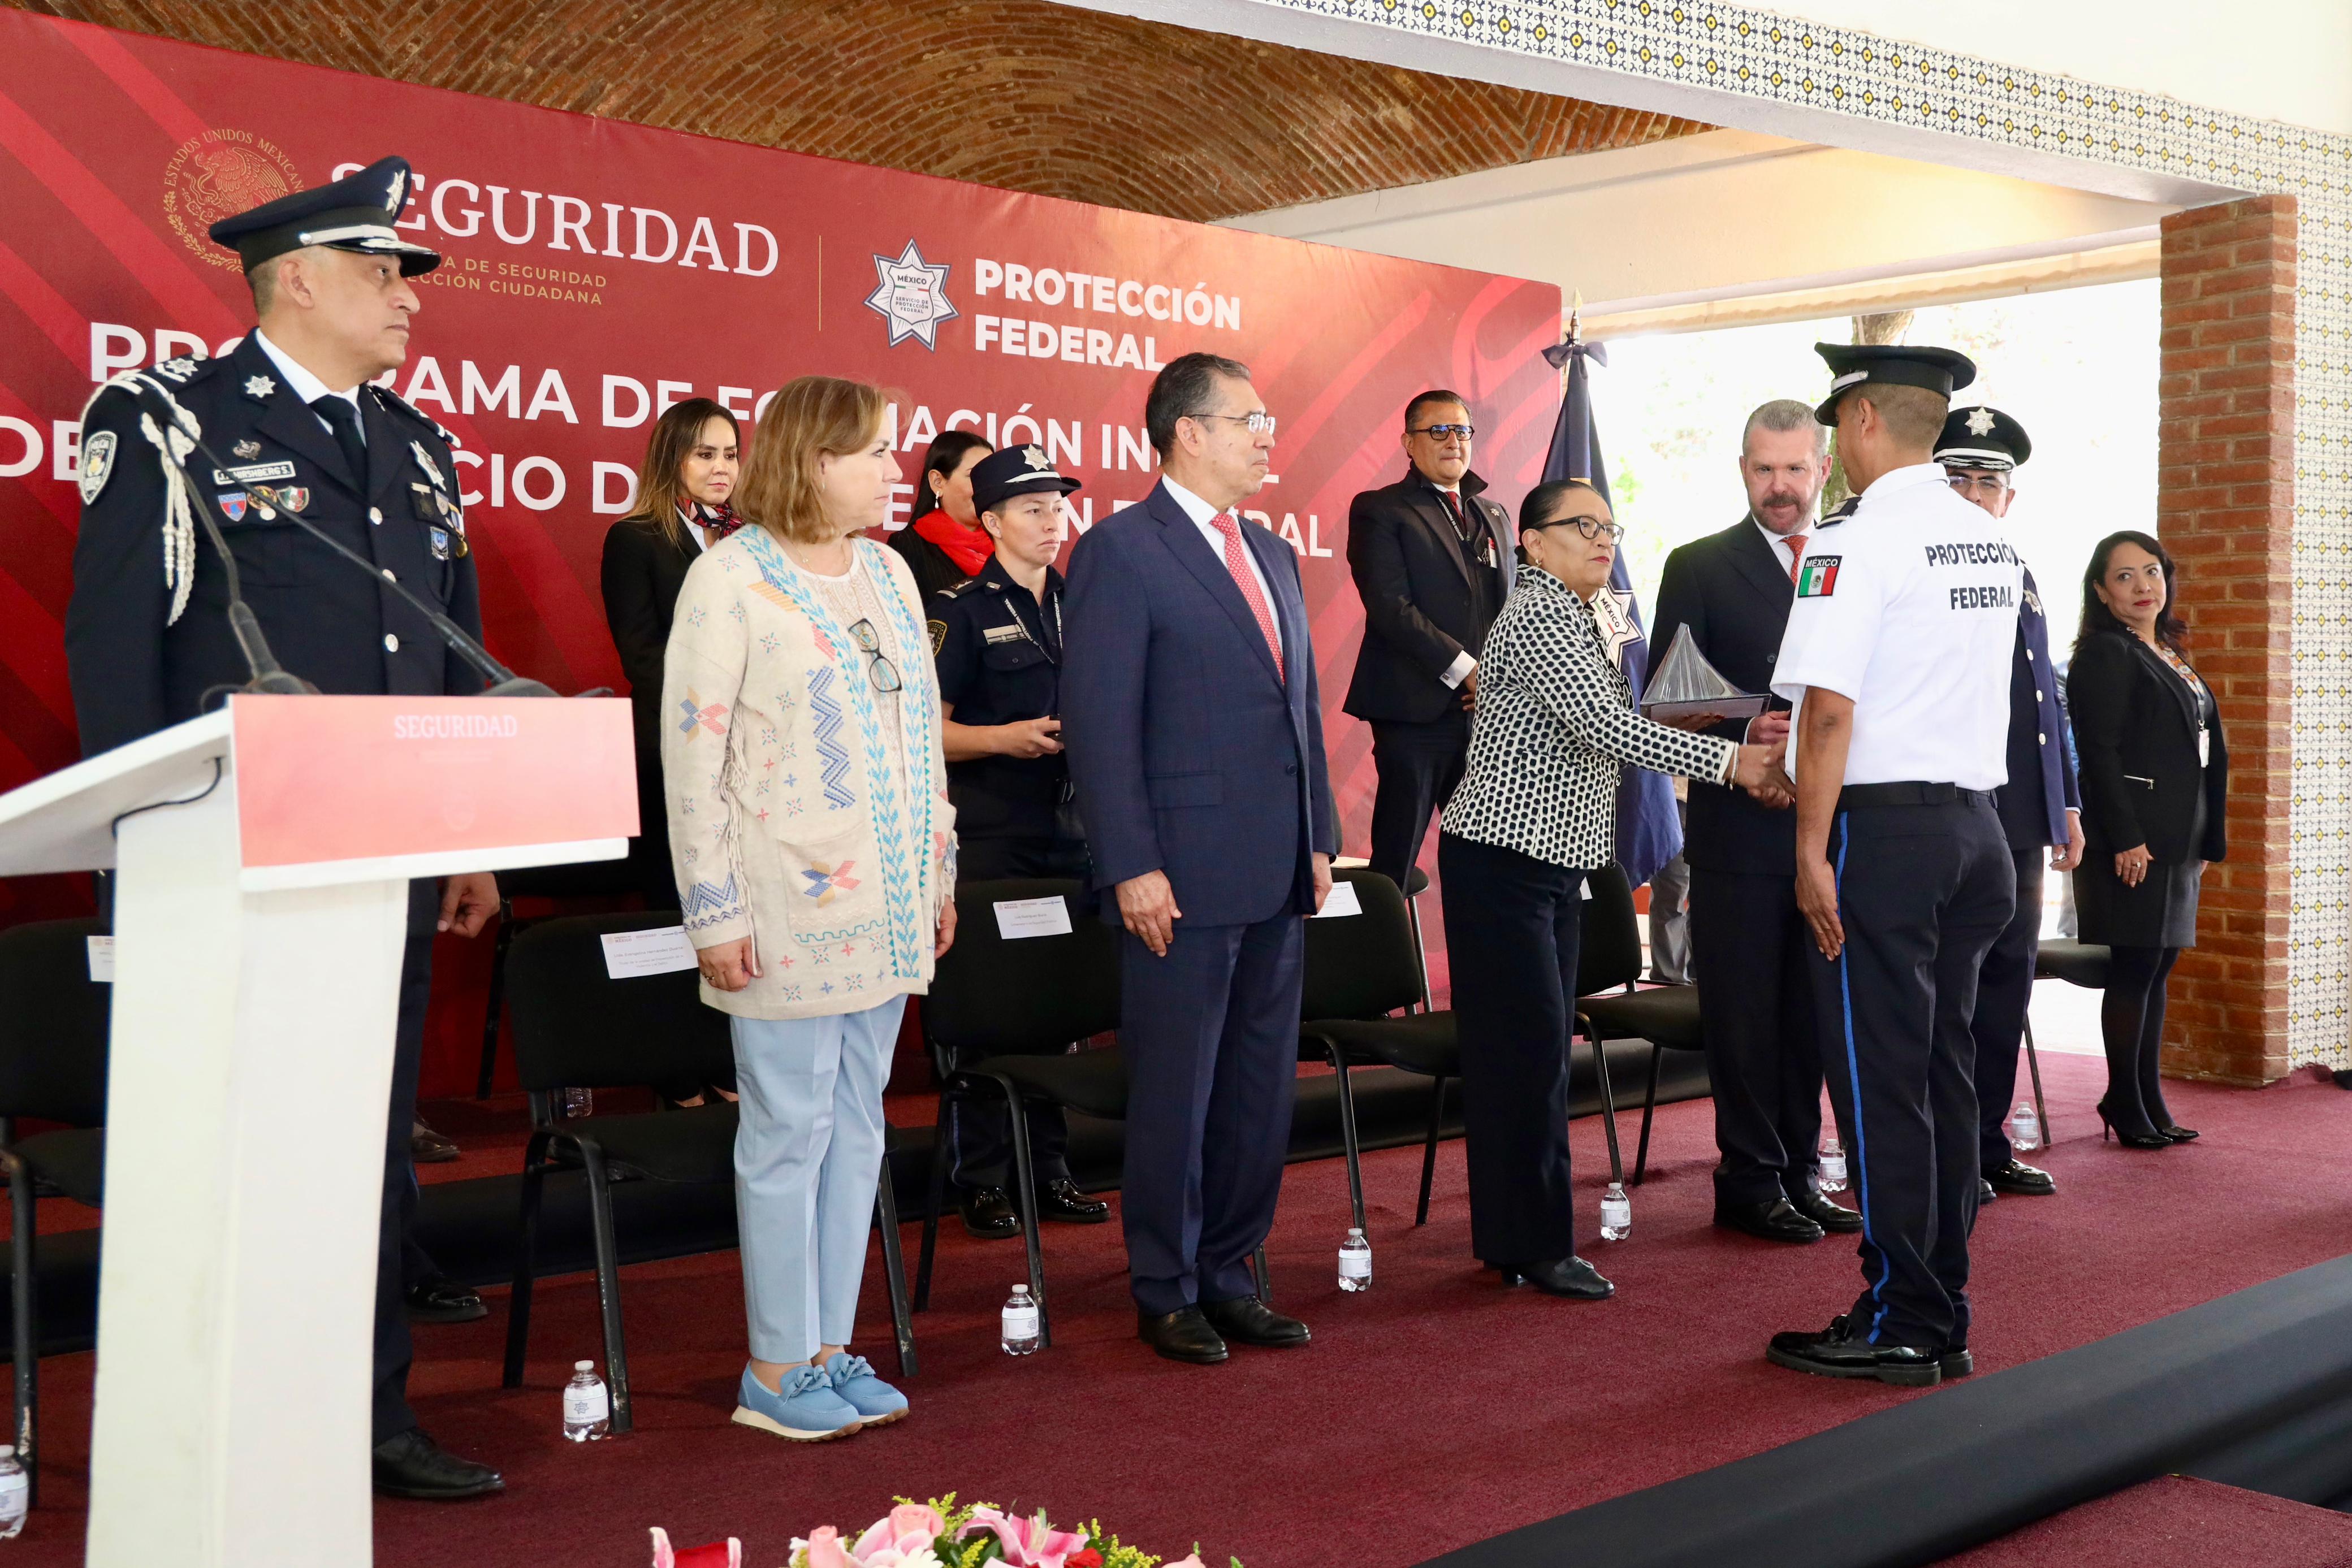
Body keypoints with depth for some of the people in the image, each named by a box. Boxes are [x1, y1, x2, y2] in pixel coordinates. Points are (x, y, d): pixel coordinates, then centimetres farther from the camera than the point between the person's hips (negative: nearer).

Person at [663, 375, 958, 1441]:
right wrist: (714, 912, -13)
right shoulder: (730, 579, -9)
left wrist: (938, 874, 15)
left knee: (857, 1123, 10)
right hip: (790, 906, -7)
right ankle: (777, 1371, 9)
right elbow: (691, 752, -11)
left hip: (885, 905, 7)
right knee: (790, 1130, -2)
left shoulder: (889, 573, 12)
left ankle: (831, 1349, 20)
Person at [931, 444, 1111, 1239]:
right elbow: (927, 729, -6)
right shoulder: (963, 611, -2)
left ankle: (1050, 1171, 18)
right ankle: (981, 1182, 6)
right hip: (990, 835, -5)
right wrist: (1006, 738, -19)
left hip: (1070, 829, 5)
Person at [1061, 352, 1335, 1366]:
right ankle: (1165, 1292, 17)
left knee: (1262, 1089, 13)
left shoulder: (1273, 555, 16)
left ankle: (1229, 1274, 25)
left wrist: (1318, 839, 13)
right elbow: (1099, 722, -13)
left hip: (1277, 876, 7)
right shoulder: (1120, 551, -8)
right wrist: (1131, 869, -17)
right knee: (1175, 1091, 3)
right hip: (1183, 880, -7)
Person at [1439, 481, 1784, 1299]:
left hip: (1555, 862, 10)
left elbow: (1607, 730, 17)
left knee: (1543, 1049, 11)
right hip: (1501, 861, -10)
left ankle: (1518, 1237, 18)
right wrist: (1726, 760, -21)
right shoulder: (1535, 617, -15)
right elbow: (1606, 728, -23)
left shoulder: (1585, 623, 17)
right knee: (1524, 1048, -7)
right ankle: (1533, 1244, 1)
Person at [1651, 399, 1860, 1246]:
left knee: (1812, 1012, 10)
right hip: (1738, 831, -3)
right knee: (1745, 1014, 2)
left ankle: (1800, 1172, 22)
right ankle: (1752, 1182, 12)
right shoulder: (1699, 567, 2)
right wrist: (1743, 762, -17)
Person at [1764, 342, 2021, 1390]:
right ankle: (1943, 1321, 20)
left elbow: (1830, 708, -19)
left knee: (1879, 1079, -1)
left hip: (1882, 829, -8)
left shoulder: (1857, 540, -13)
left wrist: (1812, 848, -14)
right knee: (1943, 1070, 13)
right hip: (1974, 822, 8)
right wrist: (1797, 728, 24)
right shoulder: (1991, 543, 12)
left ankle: (1899, 1326, 6)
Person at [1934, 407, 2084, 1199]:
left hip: (2020, 822, 7)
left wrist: (2067, 806, 19)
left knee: (2006, 979, 12)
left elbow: (2048, 701, 22)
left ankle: (1988, 1142, 22)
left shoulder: (2023, 584, 18)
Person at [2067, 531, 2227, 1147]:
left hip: (2177, 842, 8)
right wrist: (2126, 838, -20)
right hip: (2132, 843, -8)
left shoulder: (2171, 657, 19)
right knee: (2134, 970, -5)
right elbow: (2099, 752, -15)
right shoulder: (2106, 655, -7)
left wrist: (2206, 839, 16)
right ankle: (2127, 1107, 2)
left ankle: (2150, 1104, 14)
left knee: (2156, 970, 9)